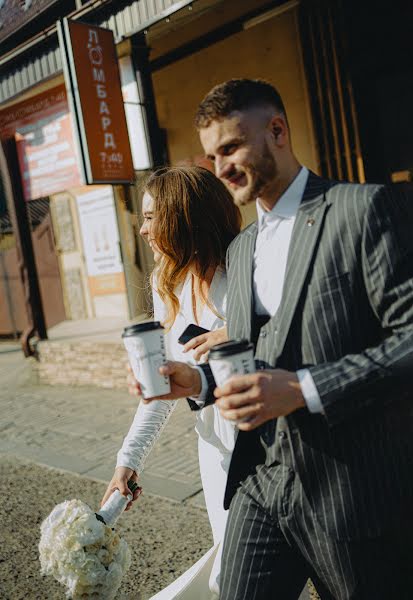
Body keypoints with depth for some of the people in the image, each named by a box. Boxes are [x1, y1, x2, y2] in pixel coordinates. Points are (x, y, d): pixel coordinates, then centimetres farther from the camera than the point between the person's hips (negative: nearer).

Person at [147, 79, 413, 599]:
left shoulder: (365, 209, -10)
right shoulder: (239, 249, 14)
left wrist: (304, 390, -24)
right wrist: (199, 381, 0)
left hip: (354, 491, -5)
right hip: (260, 483, 6)